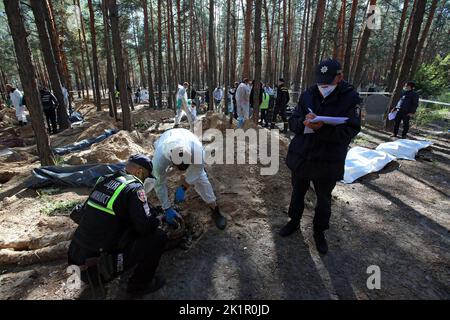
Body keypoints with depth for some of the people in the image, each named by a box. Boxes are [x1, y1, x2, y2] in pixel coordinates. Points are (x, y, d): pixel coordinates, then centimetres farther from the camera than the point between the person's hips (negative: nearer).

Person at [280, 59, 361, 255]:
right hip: (301, 156, 3)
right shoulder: (308, 95, -2)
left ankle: (319, 231, 38)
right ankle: (294, 221, 43)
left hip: (328, 162, -2)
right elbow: (292, 121, -2)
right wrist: (303, 122, -26)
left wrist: (322, 128, -33)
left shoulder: (350, 98, -10)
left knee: (324, 199, 16)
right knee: (297, 193, 20)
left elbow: (350, 131, -17)